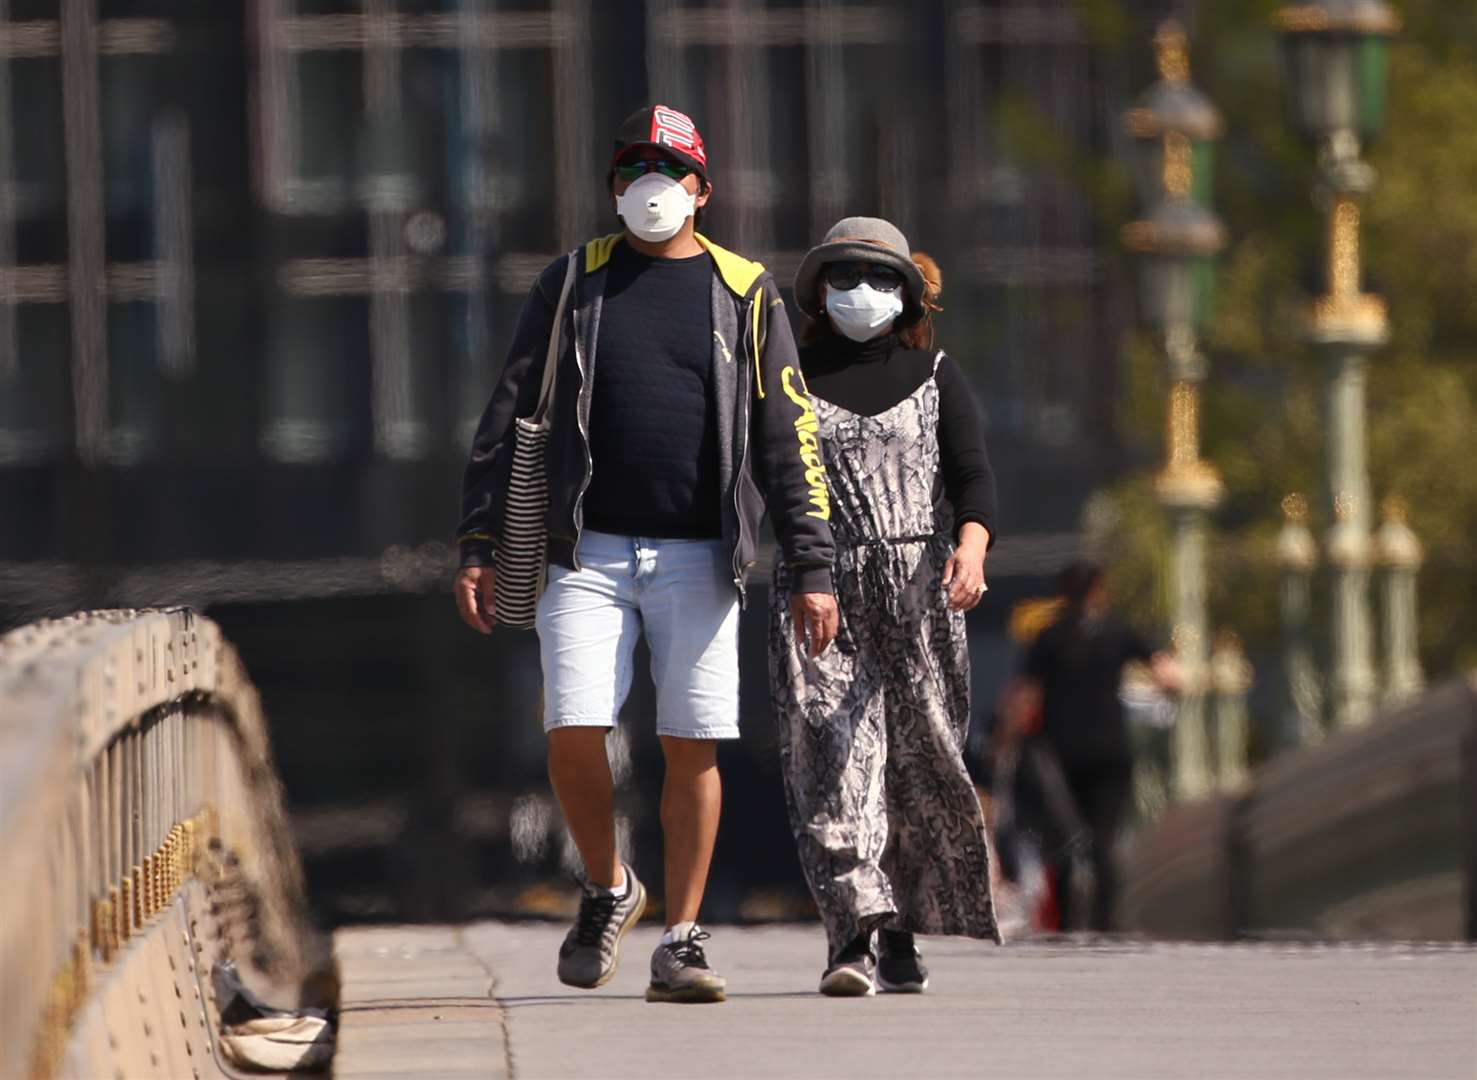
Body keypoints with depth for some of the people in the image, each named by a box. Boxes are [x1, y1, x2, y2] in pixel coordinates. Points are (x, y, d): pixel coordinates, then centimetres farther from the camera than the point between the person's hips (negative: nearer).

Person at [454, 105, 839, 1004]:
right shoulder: (573, 284, 9)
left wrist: (813, 569, 0)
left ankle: (682, 944, 8)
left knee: (693, 747, -2)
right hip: (589, 550, 0)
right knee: (574, 731, -11)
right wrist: (481, 547, 2)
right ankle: (607, 890, 15)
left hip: (699, 557, 0)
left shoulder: (745, 294, 7)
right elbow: (507, 417, 10)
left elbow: (787, 441, 6)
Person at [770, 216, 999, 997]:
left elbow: (973, 476, -2)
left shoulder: (934, 377, 10)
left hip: (916, 592, 1)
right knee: (831, 755, -15)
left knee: (916, 762, 4)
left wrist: (971, 546, -19)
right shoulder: (792, 376, 11)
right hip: (818, 589, -1)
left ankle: (899, 933, 21)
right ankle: (853, 937, -23)